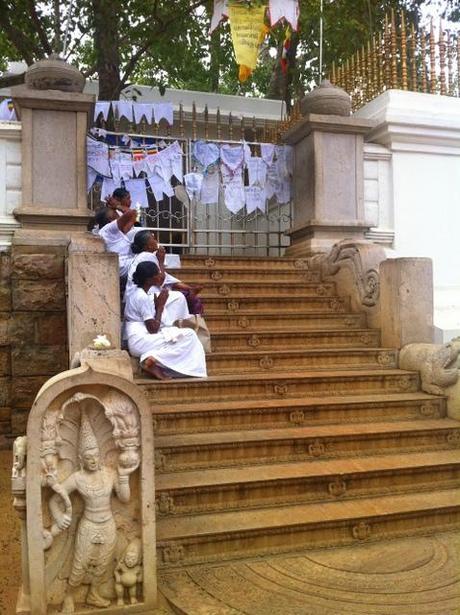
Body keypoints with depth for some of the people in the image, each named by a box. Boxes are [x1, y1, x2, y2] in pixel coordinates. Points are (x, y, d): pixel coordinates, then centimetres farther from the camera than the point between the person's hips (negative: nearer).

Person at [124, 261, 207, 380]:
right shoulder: (143, 297, -15)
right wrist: (160, 306, -8)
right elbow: (153, 329, -17)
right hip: (142, 342, -10)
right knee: (189, 335, -10)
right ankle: (153, 361, -15)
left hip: (136, 342, 10)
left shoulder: (135, 293, 15)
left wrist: (158, 305, 4)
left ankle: (151, 357, -5)